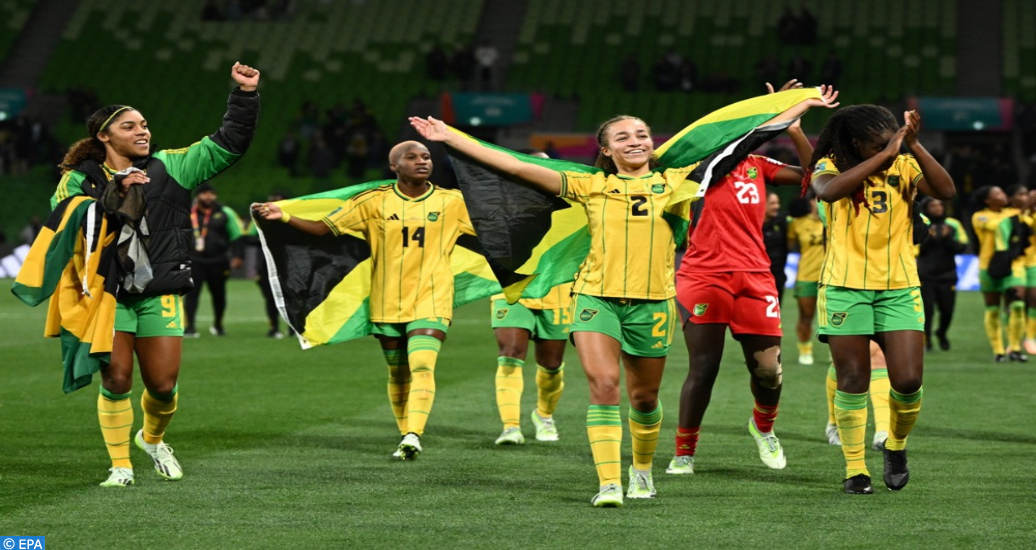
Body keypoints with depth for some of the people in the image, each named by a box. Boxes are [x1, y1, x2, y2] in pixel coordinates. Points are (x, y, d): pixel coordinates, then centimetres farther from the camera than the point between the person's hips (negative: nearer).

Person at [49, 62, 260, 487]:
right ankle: (120, 466, 9)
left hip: (160, 295, 2)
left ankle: (153, 438, 35)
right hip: (107, 293, -2)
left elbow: (227, 145, 7)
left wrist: (245, 95, -2)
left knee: (163, 385, 3)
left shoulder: (169, 168, 8)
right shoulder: (79, 180, 4)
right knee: (116, 380, -7)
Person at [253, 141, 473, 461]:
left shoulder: (452, 202, 0)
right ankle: (405, 437, 25)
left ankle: (414, 435, -31)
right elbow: (323, 228, -1)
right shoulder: (374, 202, -1)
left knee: (422, 366, -21)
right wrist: (283, 217, -15)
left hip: (431, 302, -2)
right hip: (387, 303, 2)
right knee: (398, 374, 10)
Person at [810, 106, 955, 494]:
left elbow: (946, 190, -15)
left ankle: (896, 447, 22)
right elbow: (829, 190, -28)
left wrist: (914, 145, -22)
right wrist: (884, 155, -27)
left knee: (908, 380, -5)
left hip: (899, 288, 2)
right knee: (853, 381, 0)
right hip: (845, 287, -2)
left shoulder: (905, 167, 1)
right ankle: (855, 469, 11)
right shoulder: (832, 166, -4)